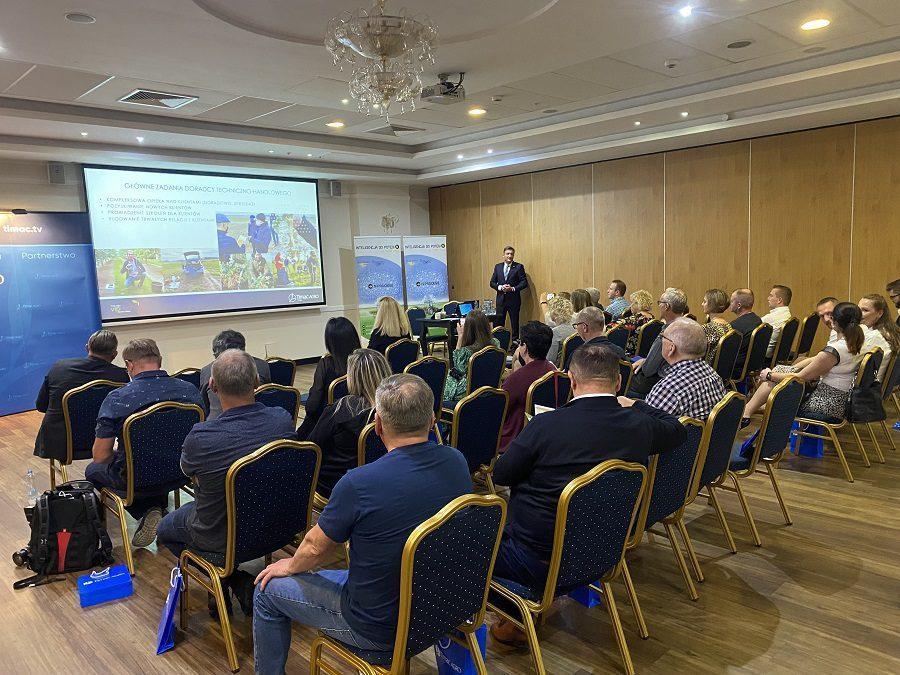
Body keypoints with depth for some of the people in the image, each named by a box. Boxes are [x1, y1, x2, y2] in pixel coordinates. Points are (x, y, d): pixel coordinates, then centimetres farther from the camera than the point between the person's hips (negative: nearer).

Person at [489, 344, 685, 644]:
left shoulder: (546, 425, -24)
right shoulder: (639, 426, -10)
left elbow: (500, 475, -10)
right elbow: (676, 429, 14)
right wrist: (635, 405, 26)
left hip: (541, 562, -6)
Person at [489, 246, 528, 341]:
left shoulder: (519, 267, 0)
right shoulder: (498, 267, 10)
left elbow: (524, 283, -4)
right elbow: (492, 282, 9)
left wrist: (513, 289, -16)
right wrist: (500, 287, -10)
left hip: (513, 299, -3)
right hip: (501, 299, 3)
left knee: (514, 323, 3)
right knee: (498, 323, 4)